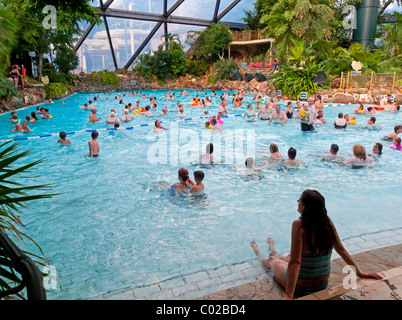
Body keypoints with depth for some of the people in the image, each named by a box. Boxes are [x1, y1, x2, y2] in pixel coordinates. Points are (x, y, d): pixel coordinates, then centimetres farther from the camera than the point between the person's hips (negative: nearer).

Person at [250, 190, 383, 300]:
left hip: (300, 288, -5)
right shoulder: (328, 222, -12)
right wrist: (359, 273, 10)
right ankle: (273, 252, 68)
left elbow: (295, 262, -31)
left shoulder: (299, 225, -29)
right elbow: (342, 250, -4)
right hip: (323, 285, 5)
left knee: (272, 261, 27)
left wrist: (288, 296, -29)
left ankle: (260, 257, 62)